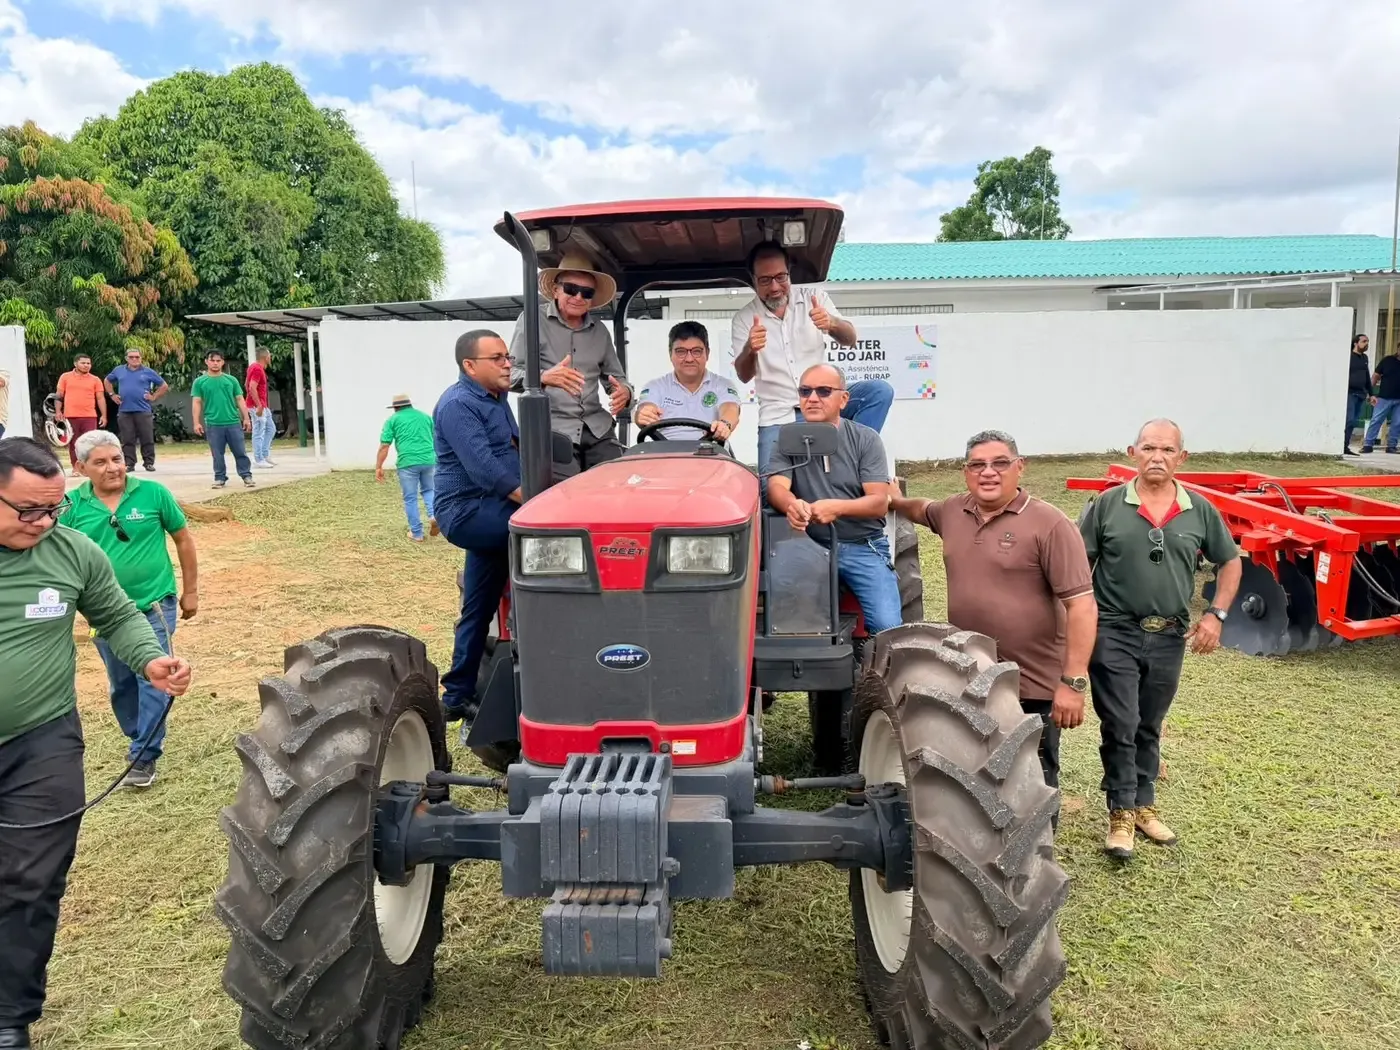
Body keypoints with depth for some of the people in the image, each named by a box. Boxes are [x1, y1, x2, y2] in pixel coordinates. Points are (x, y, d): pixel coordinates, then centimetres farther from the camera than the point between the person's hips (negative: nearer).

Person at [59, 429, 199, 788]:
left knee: (152, 679, -3)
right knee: (121, 684, 18)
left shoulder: (153, 493, -10)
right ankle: (139, 737, 39)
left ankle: (144, 756, 9)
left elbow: (183, 540, 0)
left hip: (154, 606, -3)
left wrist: (190, 591, 2)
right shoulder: (73, 506, -5)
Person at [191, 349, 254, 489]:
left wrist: (246, 418, 3)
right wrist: (197, 422, -4)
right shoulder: (200, 382, 4)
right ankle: (220, 478, 15)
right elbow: (196, 403, 3)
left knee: (240, 452, 3)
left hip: (233, 422, 1)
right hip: (213, 424, -1)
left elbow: (240, 400, 8)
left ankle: (247, 476, 10)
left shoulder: (231, 380, 7)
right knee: (218, 455, 5)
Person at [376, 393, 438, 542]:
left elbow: (384, 446, 1)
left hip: (407, 462, -3)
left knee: (410, 498, 7)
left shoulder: (393, 419, 8)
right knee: (428, 489, 24)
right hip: (429, 459, 3)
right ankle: (433, 515, -1)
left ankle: (416, 533, 12)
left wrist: (378, 467, 6)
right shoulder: (425, 416, 19)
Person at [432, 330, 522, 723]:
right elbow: (482, 467, -25)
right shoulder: (458, 404, -14)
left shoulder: (496, 400, 17)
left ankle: (458, 696, 19)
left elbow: (514, 453, 24)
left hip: (490, 512, 9)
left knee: (478, 610, 11)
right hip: (468, 510, -9)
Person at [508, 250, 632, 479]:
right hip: (552, 430, -4)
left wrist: (624, 392, -5)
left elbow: (617, 377, 20)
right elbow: (511, 374, -5)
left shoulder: (599, 330, 15)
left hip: (598, 429, 4)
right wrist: (544, 377, -27)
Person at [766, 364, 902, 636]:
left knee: (887, 626, -18)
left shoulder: (865, 439, 3)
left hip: (864, 547, 0)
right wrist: (791, 504, -36)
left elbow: (880, 503, -6)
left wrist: (837, 507, -26)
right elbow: (776, 488, -10)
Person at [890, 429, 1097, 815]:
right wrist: (892, 501, 20)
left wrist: (1073, 682, -22)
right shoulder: (953, 512, 5)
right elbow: (923, 510, 32)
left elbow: (1082, 605, -18)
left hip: (1033, 686, -6)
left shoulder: (1049, 524, -14)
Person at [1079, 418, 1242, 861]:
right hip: (1114, 633, -3)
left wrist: (1216, 615, 3)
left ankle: (1144, 804, 31)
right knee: (1120, 727, -2)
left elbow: (1230, 562, 13)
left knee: (1149, 728, 16)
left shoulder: (1200, 511, 1)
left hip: (1169, 636, 3)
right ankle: (1121, 813, 12)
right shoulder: (1107, 505, -6)